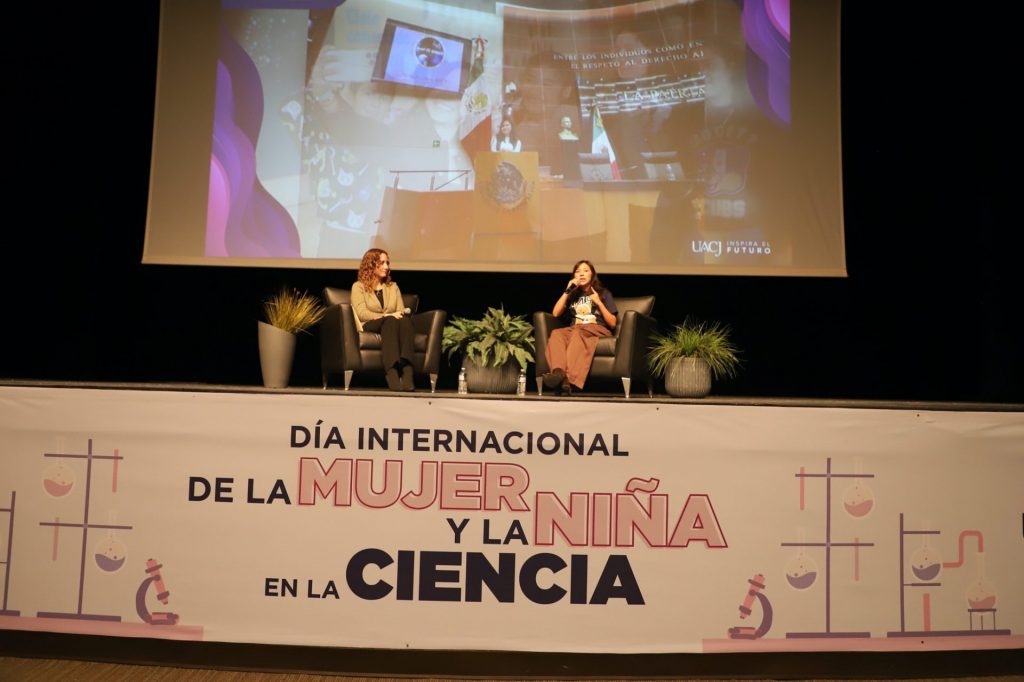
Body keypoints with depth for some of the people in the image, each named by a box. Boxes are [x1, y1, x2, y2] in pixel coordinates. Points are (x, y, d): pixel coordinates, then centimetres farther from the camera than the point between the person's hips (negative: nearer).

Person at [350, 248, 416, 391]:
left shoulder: (393, 287, 27)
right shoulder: (359, 286, 13)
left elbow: (401, 311, 13)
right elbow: (362, 313, -3)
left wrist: (402, 314, -12)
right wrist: (387, 316, -16)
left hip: (392, 325, 3)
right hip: (369, 327, -3)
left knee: (405, 320, -34)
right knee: (390, 321, -38)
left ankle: (407, 373, -52)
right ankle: (392, 373, -54)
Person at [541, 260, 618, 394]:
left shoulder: (604, 293, 22)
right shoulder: (573, 295, 30)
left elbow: (612, 323, 11)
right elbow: (556, 313, 13)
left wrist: (599, 303, 1)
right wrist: (567, 291, 9)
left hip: (599, 330, -3)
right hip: (574, 330, 3)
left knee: (577, 333, -41)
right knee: (556, 333, -36)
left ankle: (569, 379, -63)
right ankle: (558, 372, -63)